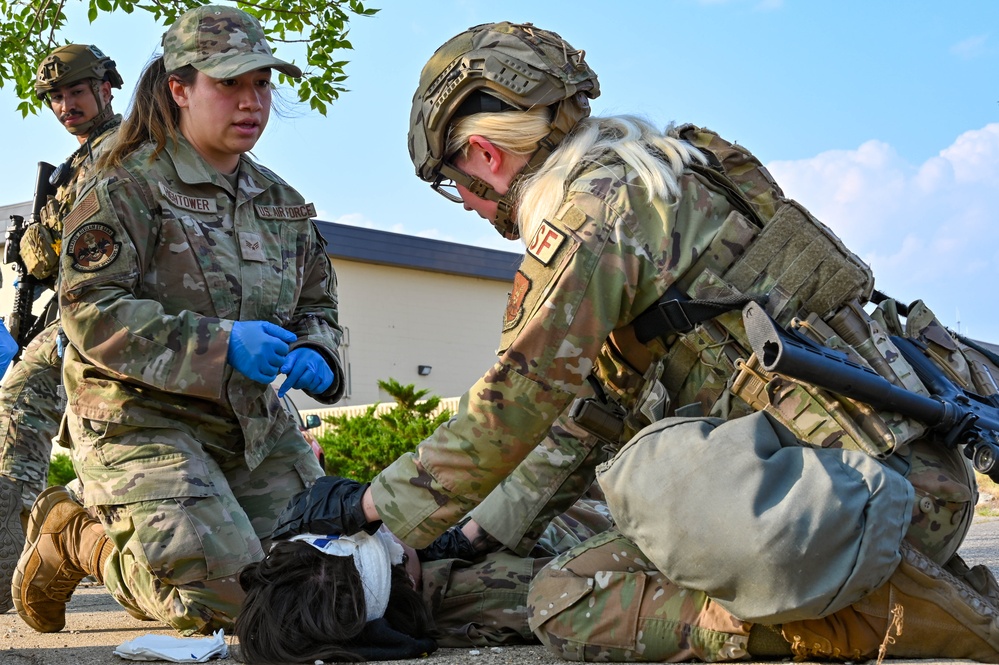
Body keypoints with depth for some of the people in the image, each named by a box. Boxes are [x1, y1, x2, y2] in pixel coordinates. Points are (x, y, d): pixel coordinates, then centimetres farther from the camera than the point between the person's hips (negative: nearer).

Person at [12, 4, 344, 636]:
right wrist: (219, 346, -27)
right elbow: (91, 312, -18)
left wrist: (317, 357, -7)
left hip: (255, 424, 7)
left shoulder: (283, 203, 12)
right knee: (221, 597, -19)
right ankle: (74, 538, 10)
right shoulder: (130, 186, -9)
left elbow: (317, 305, 19)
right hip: (141, 419, -7)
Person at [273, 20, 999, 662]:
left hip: (853, 481, -10)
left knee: (567, 601, -10)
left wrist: (380, 503, -1)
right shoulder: (652, 169, 22)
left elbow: (521, 398, -12)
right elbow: (585, 399, 26)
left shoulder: (592, 203, -9)